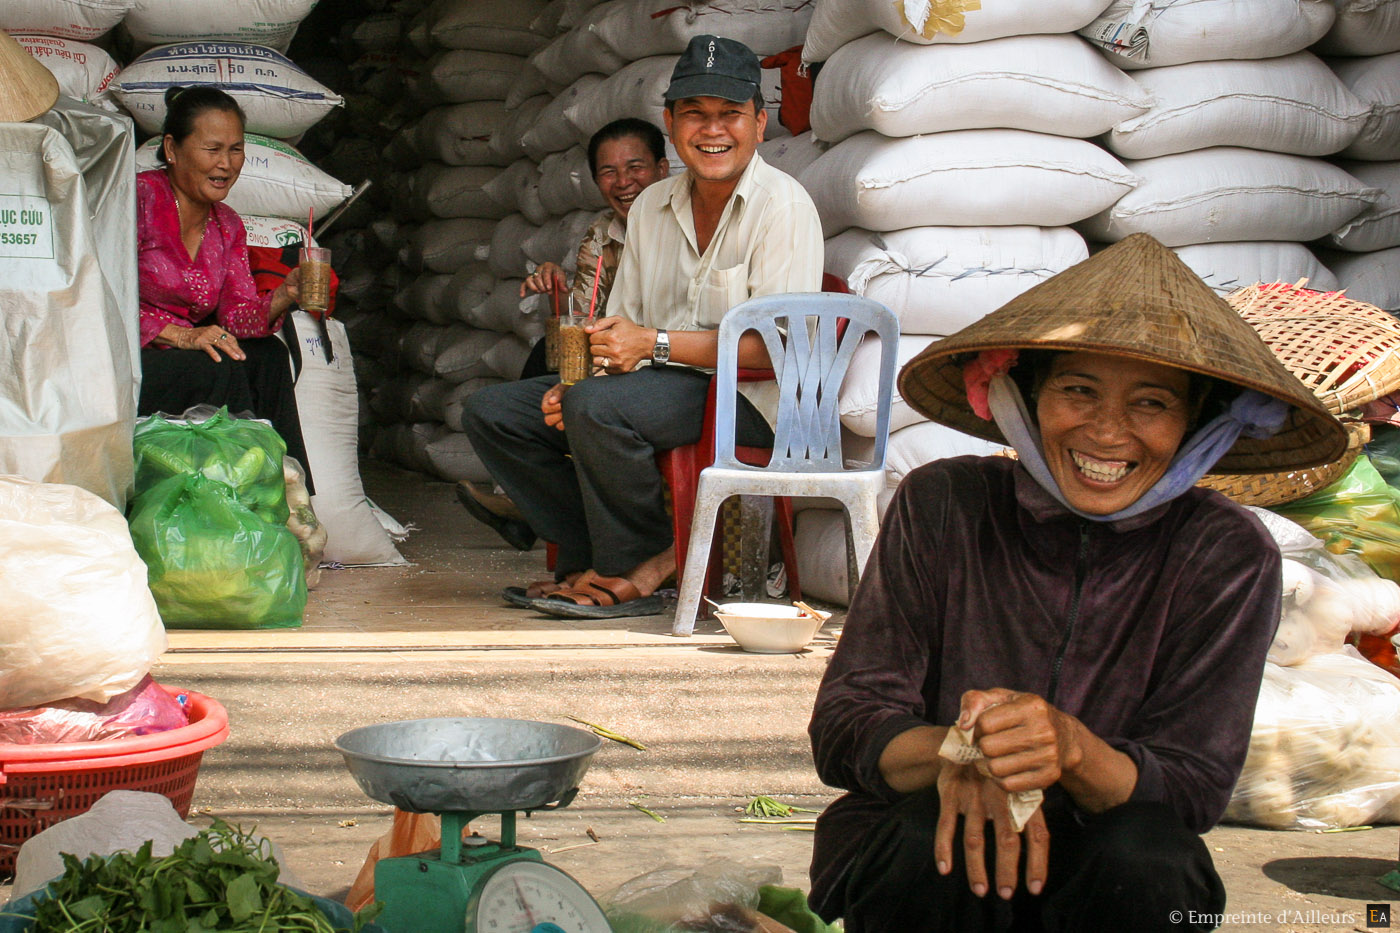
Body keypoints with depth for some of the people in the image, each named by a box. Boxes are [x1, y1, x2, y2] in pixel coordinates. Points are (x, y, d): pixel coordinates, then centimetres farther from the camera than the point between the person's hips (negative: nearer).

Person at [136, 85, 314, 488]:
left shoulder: (227, 226, 13)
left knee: (268, 355, -14)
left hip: (175, 359, 7)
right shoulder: (139, 197, -12)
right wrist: (179, 334, -27)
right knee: (216, 369, -27)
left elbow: (237, 314, 1)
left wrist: (282, 297, -19)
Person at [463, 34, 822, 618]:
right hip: (664, 386, 8)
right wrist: (577, 382, -9)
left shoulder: (782, 206, -11)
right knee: (492, 412, -1)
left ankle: (639, 573, -12)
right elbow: (623, 331, 13)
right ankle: (591, 559, -3)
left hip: (748, 396, -8)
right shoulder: (650, 207, 11)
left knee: (599, 406, -33)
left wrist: (656, 343, -23)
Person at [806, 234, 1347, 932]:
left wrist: (1071, 748, -36)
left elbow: (1194, 786, -14)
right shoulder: (943, 508, -8)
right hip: (917, 872, -1)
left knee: (1141, 855, -31)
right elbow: (844, 725, -10)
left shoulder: (1226, 556, -8)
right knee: (940, 838, -32)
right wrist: (955, 753, -33)